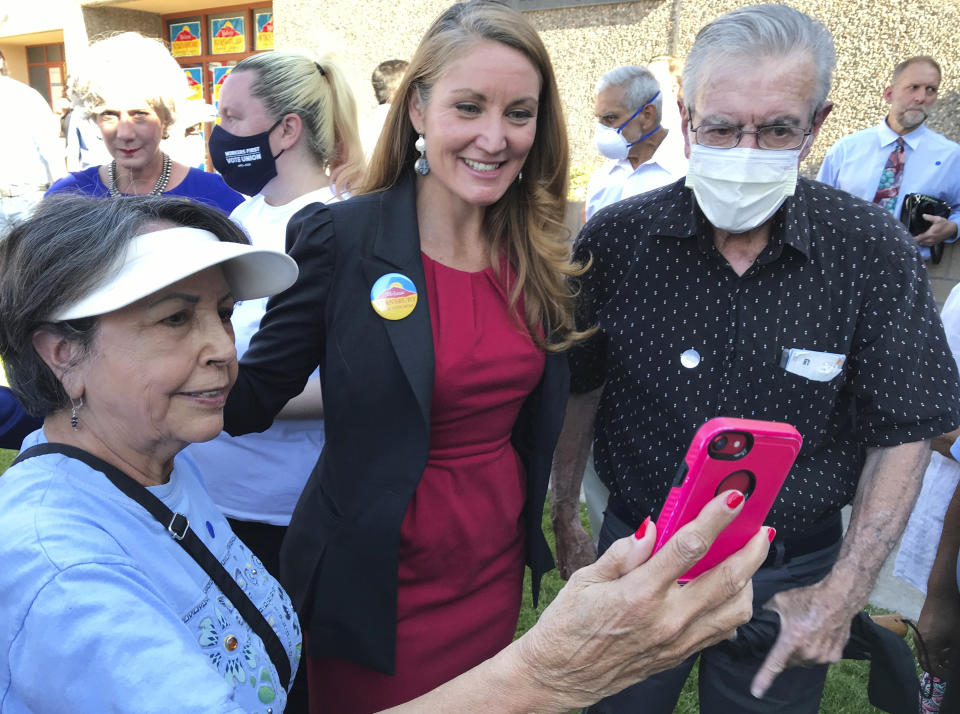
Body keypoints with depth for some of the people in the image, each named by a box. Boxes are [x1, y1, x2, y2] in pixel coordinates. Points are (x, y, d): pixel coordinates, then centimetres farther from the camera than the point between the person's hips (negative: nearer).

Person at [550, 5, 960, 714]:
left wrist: (844, 592, -13)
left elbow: (902, 435, -7)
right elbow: (579, 387, -1)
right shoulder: (616, 238, -13)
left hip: (791, 579, 0)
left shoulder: (876, 253, -14)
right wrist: (565, 520, 2)